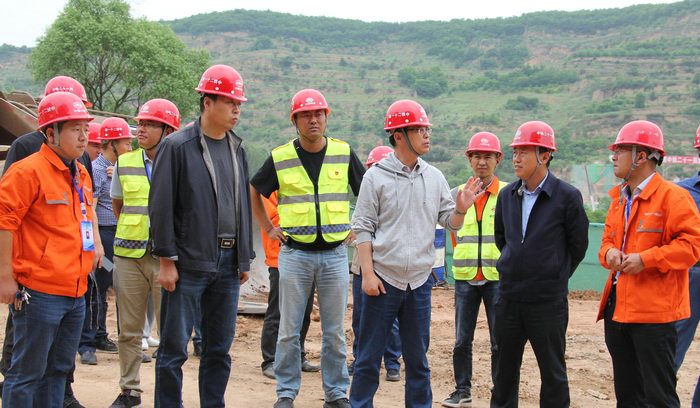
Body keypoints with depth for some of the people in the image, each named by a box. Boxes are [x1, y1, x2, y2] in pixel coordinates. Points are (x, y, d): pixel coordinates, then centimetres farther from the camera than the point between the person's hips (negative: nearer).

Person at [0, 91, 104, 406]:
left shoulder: (81, 174, 14)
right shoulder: (28, 171, -13)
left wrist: (96, 243, 20)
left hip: (75, 291, 9)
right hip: (39, 291, -9)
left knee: (59, 368, 16)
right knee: (28, 372, -2)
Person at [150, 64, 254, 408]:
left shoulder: (237, 149, 13)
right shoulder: (177, 146, -6)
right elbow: (161, 206, -8)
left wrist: (245, 258, 15)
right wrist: (166, 260, -11)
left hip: (227, 263, 6)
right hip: (189, 263, -6)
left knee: (219, 348, 11)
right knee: (174, 347, 0)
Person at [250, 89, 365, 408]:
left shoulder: (344, 154, 3)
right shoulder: (281, 157, 0)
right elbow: (253, 191, 15)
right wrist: (268, 228, 8)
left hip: (334, 253, 1)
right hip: (294, 253, -1)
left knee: (335, 331, 6)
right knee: (289, 329, 3)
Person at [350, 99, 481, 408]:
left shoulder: (434, 177, 9)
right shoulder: (376, 176, -3)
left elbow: (450, 223, 11)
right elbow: (363, 228, -4)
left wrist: (460, 209, -11)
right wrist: (368, 273, -11)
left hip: (420, 281, 4)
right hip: (383, 278, -3)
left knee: (417, 357, 11)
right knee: (369, 356, 2)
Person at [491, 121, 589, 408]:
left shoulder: (567, 196, -8)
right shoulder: (507, 195, 6)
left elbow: (578, 246, 0)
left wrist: (556, 277, 8)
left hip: (548, 300, -5)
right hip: (509, 295, 5)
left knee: (553, 371, 5)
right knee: (505, 368, 13)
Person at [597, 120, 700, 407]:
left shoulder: (672, 196, -9)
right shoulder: (619, 199, 17)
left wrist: (646, 259, -21)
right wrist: (609, 252, 1)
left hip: (655, 312, -8)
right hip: (618, 308, 8)